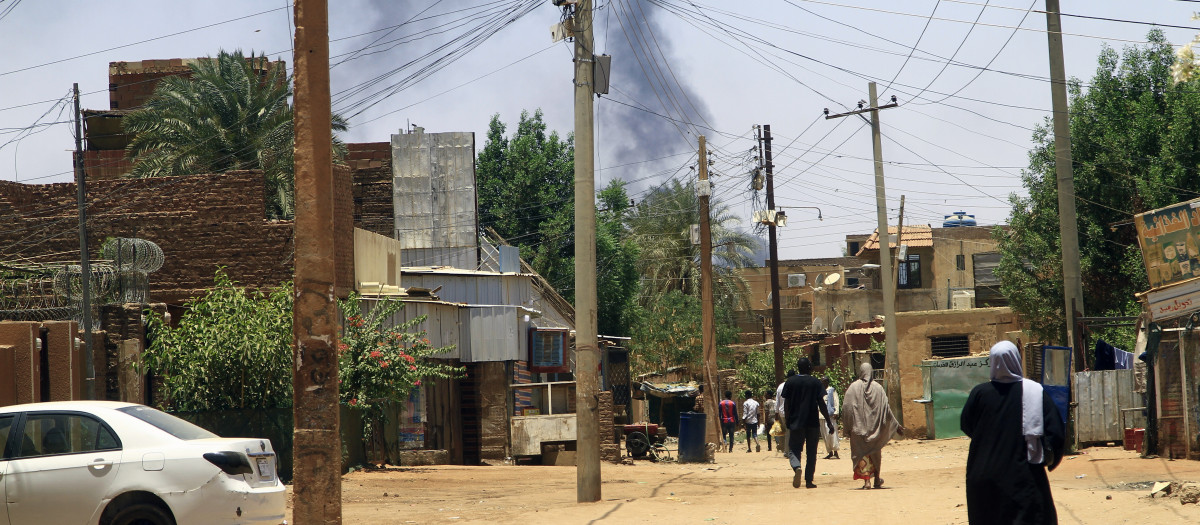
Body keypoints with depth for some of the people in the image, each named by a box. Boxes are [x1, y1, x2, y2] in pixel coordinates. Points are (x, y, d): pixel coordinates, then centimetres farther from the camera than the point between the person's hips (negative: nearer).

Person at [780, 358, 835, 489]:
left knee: (793, 449, 6)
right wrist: (828, 422, 2)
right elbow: (821, 404, -4)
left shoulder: (790, 382, 2)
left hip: (795, 423, 0)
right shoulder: (815, 382, -2)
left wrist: (787, 421, 12)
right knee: (811, 453, 9)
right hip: (812, 423, 0)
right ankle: (809, 480, 7)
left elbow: (786, 404, 2)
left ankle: (797, 467, -23)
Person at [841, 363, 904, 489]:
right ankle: (877, 480, 26)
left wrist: (848, 428, -1)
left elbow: (846, 408, -9)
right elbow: (886, 408, -2)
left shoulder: (853, 388, -6)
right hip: (875, 427, 2)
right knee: (876, 453, 17)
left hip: (859, 427, -2)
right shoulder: (878, 388, -3)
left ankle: (866, 480, -11)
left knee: (862, 454, 1)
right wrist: (896, 425, 6)